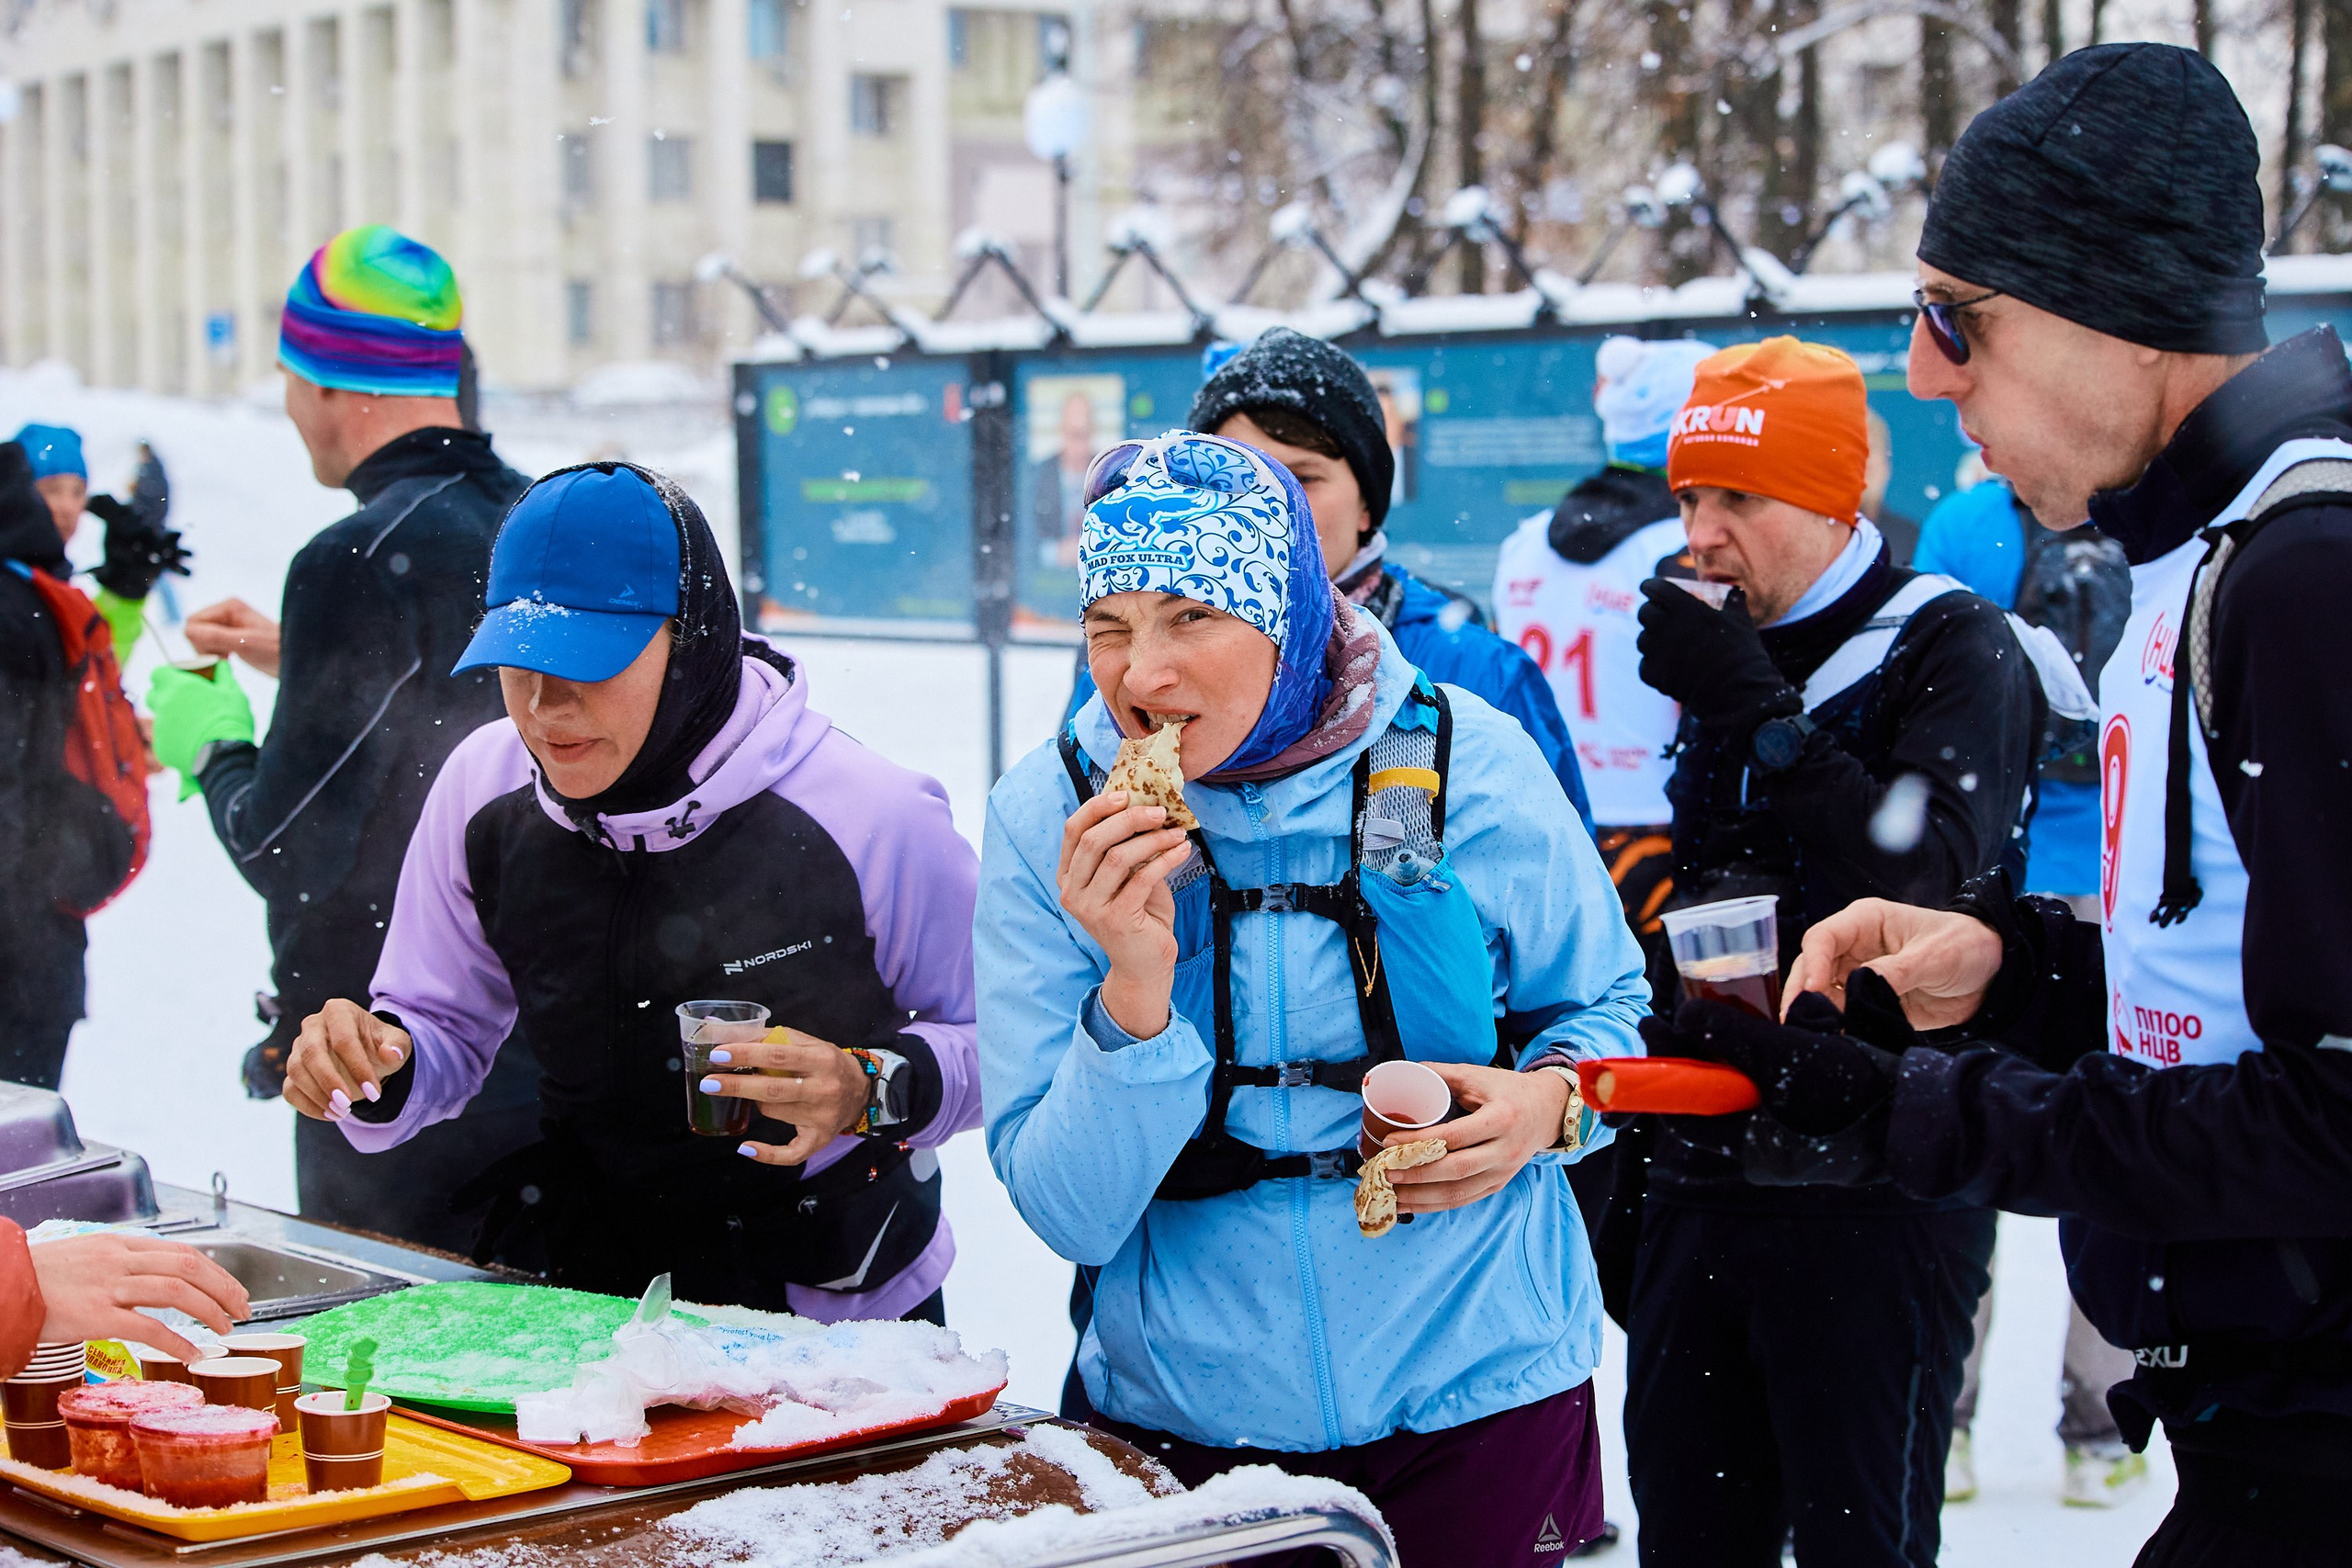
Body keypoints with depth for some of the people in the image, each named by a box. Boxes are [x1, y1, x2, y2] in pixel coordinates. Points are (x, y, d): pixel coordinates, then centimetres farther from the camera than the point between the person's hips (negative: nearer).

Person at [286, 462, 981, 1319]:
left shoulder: (873, 817, -16)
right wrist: (383, 1070, -12)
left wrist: (875, 1092, -23)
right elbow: (444, 1027, 10)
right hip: (589, 1296, 3)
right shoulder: (481, 790, -3)